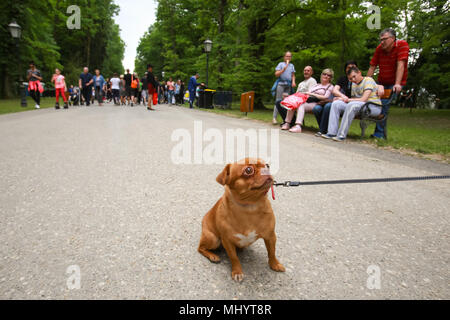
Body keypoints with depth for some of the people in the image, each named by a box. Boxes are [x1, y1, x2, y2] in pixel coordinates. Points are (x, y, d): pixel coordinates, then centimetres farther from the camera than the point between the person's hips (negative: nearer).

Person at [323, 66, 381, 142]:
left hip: (374, 107, -7)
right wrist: (343, 99, -4)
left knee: (351, 105, -37)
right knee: (336, 104, -8)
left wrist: (348, 100, -8)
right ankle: (332, 133, -17)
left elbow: (363, 99, -18)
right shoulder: (354, 84, 16)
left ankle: (342, 135, -34)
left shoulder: (368, 80, -8)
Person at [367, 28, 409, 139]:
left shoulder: (402, 45, -15)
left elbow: (400, 65, -24)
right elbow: (372, 67, -1)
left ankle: (379, 133, -15)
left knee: (383, 104, -20)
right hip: (382, 82, 5)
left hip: (394, 84, -5)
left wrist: (397, 84, -31)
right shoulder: (379, 48, -1)